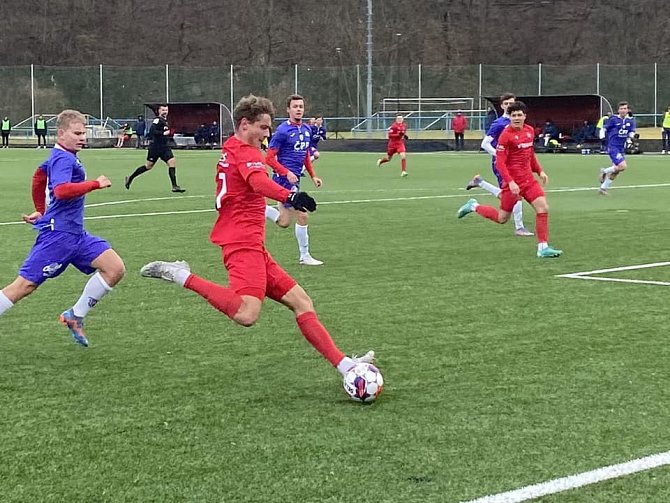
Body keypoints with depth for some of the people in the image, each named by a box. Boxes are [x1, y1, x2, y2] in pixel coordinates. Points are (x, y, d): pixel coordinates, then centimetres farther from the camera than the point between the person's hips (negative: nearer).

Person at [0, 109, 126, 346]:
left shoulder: (60, 157, 15)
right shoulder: (64, 159, -15)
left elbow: (39, 176, 34)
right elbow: (61, 191, -34)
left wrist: (40, 211, 39)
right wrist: (95, 184, -27)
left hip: (75, 234, 10)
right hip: (58, 234, -10)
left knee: (115, 269, -2)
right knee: (25, 285, -6)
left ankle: (75, 316, 7)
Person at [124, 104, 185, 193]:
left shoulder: (165, 120, 14)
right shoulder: (157, 120, -13)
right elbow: (152, 131, -28)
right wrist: (163, 133, -28)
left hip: (164, 147, 8)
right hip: (155, 148, -8)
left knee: (172, 162, -9)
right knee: (149, 166, 2)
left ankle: (174, 186, -11)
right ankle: (130, 178, 21)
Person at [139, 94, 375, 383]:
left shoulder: (229, 150, 21)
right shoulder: (247, 153, -9)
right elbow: (258, 182, -32)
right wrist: (289, 196, -49)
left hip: (251, 246, 11)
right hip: (245, 244, -11)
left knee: (300, 301, 9)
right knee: (247, 314, -30)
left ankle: (343, 365, 7)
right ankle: (181, 276, -15)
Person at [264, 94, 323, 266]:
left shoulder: (307, 130, 10)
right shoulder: (282, 131, -13)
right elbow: (269, 158, -12)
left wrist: (313, 176, 15)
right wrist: (287, 173, -20)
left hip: (294, 179, 8)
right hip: (284, 179, -8)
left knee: (284, 222, 11)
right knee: (302, 216, -9)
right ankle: (304, 256, 3)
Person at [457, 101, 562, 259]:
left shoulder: (530, 130, 7)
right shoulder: (506, 135, -15)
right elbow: (499, 162, -18)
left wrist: (539, 171, 15)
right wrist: (510, 182, -27)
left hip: (528, 179, 6)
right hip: (513, 182, -6)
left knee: (543, 208, -9)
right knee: (502, 218, 5)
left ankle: (543, 247, -3)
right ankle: (473, 207, 28)